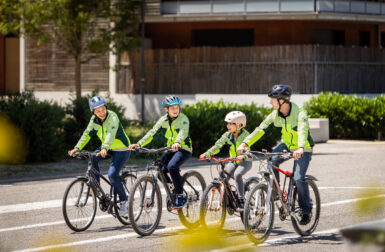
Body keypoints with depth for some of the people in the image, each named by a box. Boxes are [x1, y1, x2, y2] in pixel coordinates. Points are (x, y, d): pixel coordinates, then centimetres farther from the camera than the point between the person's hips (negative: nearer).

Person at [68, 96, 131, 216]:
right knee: (92, 158, -19)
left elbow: (111, 134, -39)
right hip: (109, 148, 6)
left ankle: (124, 201, -4)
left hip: (121, 149, -6)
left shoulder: (112, 117, -24)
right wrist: (77, 148, -21)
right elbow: (87, 134, -7)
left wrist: (104, 149, -55)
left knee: (112, 174, -21)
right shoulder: (94, 120, -4)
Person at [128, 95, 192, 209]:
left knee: (172, 166, -31)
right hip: (170, 149, 6)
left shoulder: (183, 118, -14)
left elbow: (183, 132, -33)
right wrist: (139, 144, -20)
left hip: (184, 148, -6)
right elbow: (152, 133, -6)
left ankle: (181, 197, -20)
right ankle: (173, 190, 15)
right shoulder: (163, 120, 0)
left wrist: (177, 142, -54)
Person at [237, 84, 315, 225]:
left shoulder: (300, 113, -25)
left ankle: (306, 210, -3)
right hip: (286, 145, 5)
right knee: (271, 161, -24)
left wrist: (300, 148, -60)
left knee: (298, 178, -20)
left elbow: (303, 131, -41)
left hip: (303, 149, -5)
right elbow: (260, 129, -12)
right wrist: (245, 143, -25)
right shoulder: (275, 115, -8)